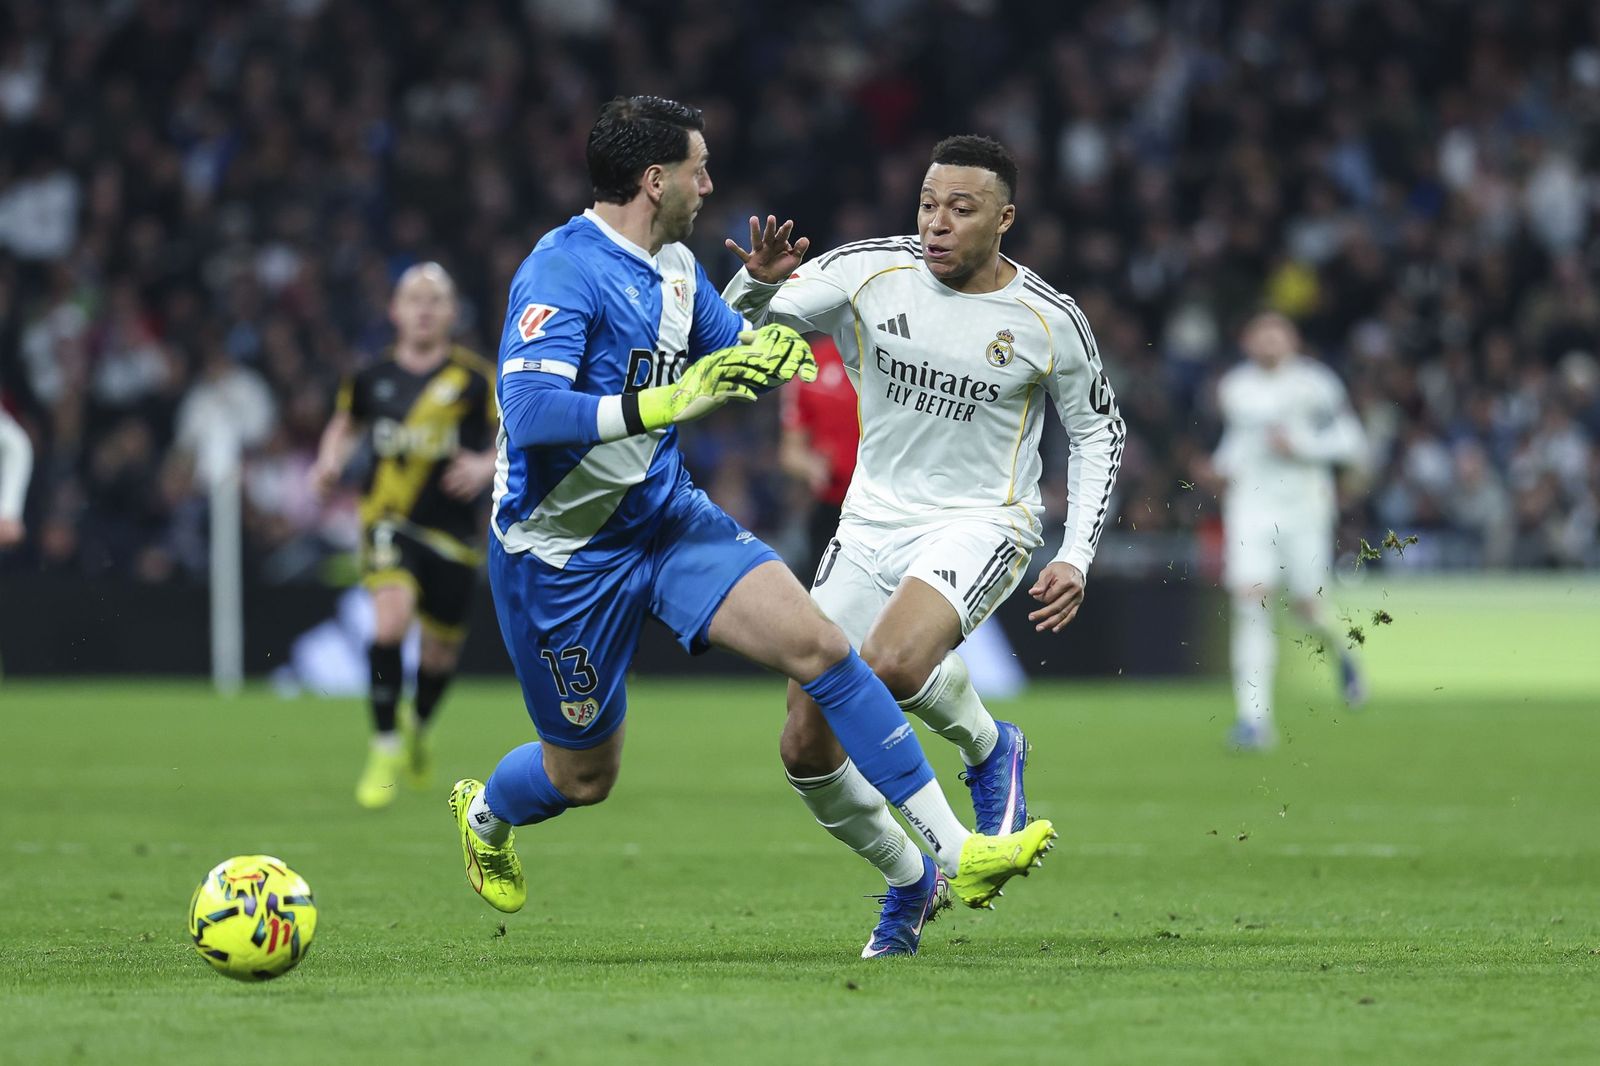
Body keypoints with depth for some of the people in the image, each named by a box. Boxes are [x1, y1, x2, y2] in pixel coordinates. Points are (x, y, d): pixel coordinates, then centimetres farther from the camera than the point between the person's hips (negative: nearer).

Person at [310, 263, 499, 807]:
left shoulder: (474, 378, -3)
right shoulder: (373, 378, 3)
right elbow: (346, 422, 23)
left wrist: (487, 466, -19)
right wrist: (330, 461, 5)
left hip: (453, 532, 0)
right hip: (391, 519, 0)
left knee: (440, 651, 10)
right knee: (390, 623, -24)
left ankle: (418, 730, 44)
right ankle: (385, 750, -12)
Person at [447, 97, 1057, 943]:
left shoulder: (675, 267, 5)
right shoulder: (561, 274, -22)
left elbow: (735, 359, 20)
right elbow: (528, 411, -35)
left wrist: (770, 351, -5)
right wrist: (663, 403, -45)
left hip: (665, 515, 7)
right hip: (564, 550, -7)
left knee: (818, 646, -12)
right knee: (584, 775, 7)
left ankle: (953, 854, -12)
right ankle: (484, 812, 44)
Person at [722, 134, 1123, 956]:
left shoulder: (1049, 322, -8)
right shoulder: (871, 274, -6)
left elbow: (1098, 433, 6)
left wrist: (1077, 558, -3)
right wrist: (759, 280, -27)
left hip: (980, 525, -4)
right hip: (874, 522, 4)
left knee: (893, 663, -35)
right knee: (807, 749, -2)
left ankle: (989, 747, -1)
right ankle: (908, 879, 24)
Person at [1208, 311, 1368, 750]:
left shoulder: (1315, 383, -4)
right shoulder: (1234, 387, 8)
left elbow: (1350, 442, -5)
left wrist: (1301, 446, -16)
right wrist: (1225, 463, 8)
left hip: (1304, 503, -2)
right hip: (1249, 501, 2)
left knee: (1308, 606, 3)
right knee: (1250, 599, -14)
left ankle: (1342, 649, 42)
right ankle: (1254, 716, -16)